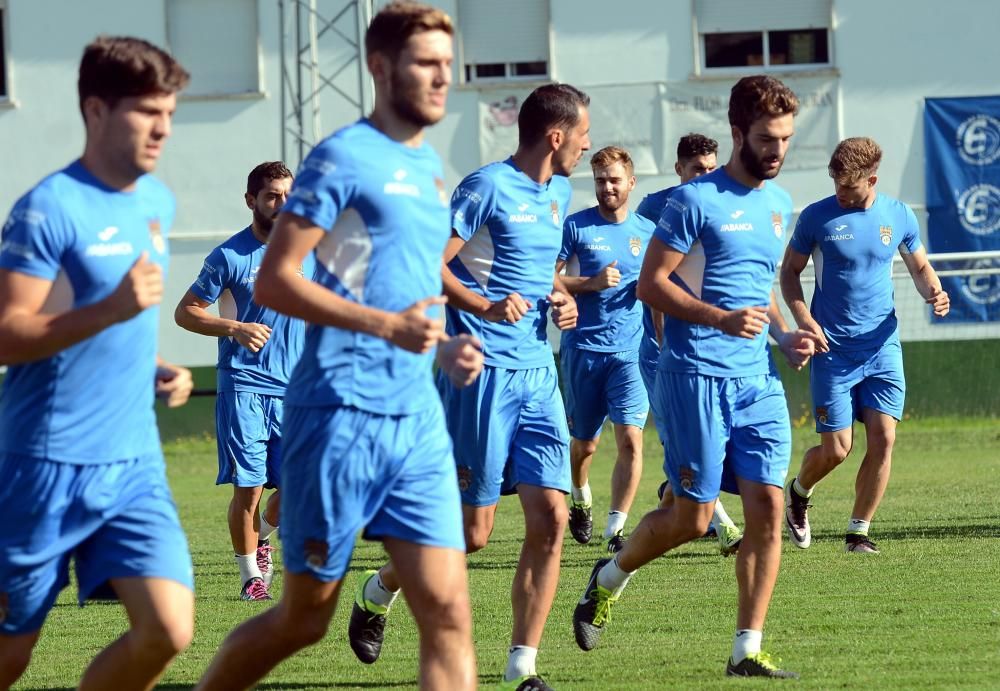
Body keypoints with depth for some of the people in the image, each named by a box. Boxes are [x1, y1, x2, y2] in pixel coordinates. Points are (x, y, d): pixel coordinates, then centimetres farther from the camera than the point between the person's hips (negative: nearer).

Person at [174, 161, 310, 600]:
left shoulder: (307, 251, 8)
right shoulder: (229, 256, -4)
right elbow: (185, 312, 0)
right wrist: (235, 328, -14)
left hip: (294, 387, 4)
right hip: (243, 386, -4)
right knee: (248, 485, -6)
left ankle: (262, 538, 30)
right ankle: (251, 574, 9)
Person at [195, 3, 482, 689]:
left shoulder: (429, 165, 16)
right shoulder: (346, 158, -9)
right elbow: (273, 280, -14)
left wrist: (443, 347, 10)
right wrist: (388, 325, -22)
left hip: (419, 419, 7)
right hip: (341, 417, -7)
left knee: (449, 613, -4)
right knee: (303, 619, 4)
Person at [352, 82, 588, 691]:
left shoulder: (559, 194, 15)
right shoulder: (489, 188, -11)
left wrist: (563, 297, 10)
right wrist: (485, 305, -26)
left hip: (539, 374, 7)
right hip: (484, 372, -7)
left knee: (550, 519, -4)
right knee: (472, 530, -1)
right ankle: (377, 593, 26)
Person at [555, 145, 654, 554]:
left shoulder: (647, 231, 9)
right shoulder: (576, 227, -1)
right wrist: (591, 283, -17)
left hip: (630, 351, 1)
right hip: (583, 348, -1)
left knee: (630, 439, -14)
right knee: (584, 443, 11)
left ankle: (617, 528, -9)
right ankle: (580, 500, 41)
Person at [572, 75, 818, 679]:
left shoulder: (778, 203, 15)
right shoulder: (697, 200, -7)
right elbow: (651, 283, -9)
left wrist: (783, 334, 9)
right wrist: (722, 319, -21)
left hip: (760, 379, 6)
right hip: (697, 374, -6)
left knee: (767, 506, -5)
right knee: (693, 517, -3)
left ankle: (747, 651, 0)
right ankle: (609, 579, 26)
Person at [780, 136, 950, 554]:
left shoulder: (899, 216, 3)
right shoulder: (817, 217, -5)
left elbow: (919, 266, 17)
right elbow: (789, 272, 4)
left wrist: (933, 292, -6)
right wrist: (804, 319, -12)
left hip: (882, 347, 2)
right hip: (833, 348, -2)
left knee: (883, 437, -9)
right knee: (836, 448, -5)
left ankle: (859, 532, 5)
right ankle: (798, 492, 28)